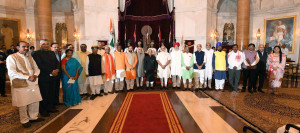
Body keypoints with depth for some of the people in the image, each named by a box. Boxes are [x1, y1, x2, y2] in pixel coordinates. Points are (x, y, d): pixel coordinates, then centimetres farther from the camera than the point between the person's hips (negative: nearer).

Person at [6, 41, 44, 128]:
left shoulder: (29, 57, 12)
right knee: (23, 104, 6)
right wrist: (28, 77, -21)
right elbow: (12, 73, -16)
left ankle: (33, 117, 32)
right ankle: (24, 121, 25)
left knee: (35, 101, 13)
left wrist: (35, 75, -9)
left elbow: (36, 68, 13)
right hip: (21, 85, -6)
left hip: (33, 83, 6)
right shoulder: (11, 57, -8)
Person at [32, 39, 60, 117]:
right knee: (44, 95, 3)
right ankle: (43, 111, 17)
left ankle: (50, 107, 27)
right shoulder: (37, 54, -5)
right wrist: (51, 72, -16)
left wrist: (57, 70, -8)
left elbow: (57, 62, 12)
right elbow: (39, 66, -14)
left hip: (53, 77, 6)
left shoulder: (52, 53, 16)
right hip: (43, 78, -6)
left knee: (51, 93, 13)